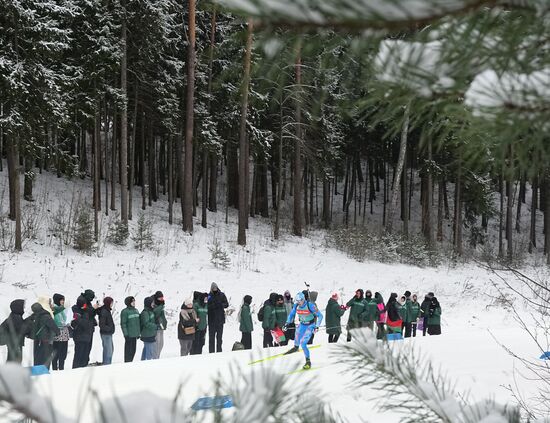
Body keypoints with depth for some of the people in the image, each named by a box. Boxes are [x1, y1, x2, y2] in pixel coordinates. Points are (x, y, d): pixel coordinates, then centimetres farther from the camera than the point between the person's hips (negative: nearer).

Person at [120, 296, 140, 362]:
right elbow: (123, 324, -11)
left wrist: (139, 332, 17)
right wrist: (126, 334, -16)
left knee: (133, 350, 11)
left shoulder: (136, 310, 13)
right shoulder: (125, 312, -10)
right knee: (128, 350, -4)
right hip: (129, 335, -7)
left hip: (135, 334, 7)